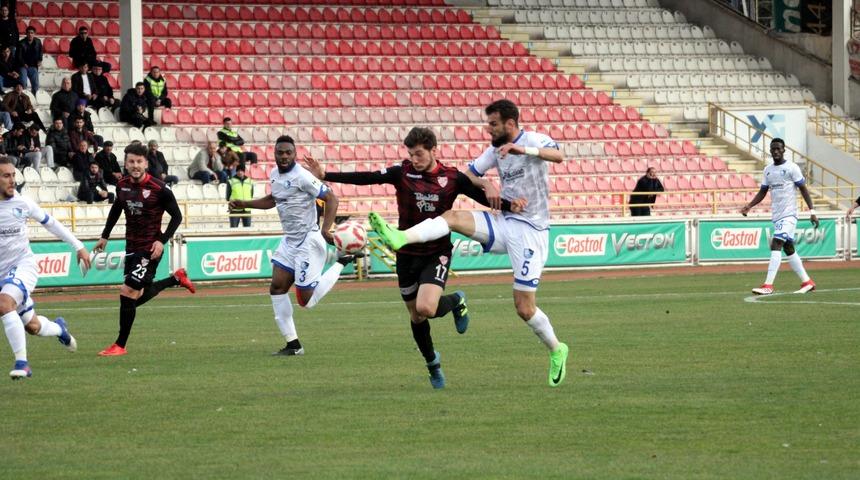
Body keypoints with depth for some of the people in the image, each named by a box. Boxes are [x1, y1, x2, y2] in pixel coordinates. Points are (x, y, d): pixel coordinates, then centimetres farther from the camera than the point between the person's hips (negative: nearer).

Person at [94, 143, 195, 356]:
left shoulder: (158, 189, -16)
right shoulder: (122, 185, 1)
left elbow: (176, 216, -8)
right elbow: (116, 209, 20)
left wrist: (162, 241, -17)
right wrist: (105, 236, 19)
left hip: (150, 248, -7)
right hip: (131, 247, 7)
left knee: (128, 292, -13)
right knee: (138, 297, 14)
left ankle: (120, 345, -2)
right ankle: (176, 278, 38)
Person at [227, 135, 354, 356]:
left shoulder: (302, 177, -19)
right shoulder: (274, 174, 7)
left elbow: (331, 198, -20)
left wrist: (325, 229, -30)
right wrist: (244, 204, 20)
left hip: (309, 241, -8)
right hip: (289, 241, 8)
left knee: (307, 300, -5)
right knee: (277, 288, 0)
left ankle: (341, 262, 15)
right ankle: (293, 344, 6)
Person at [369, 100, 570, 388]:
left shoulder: (533, 141, -12)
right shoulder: (495, 150, 9)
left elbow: (558, 156, -33)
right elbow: (468, 175, 16)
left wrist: (523, 149, -48)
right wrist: (486, 186, -5)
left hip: (530, 231, -6)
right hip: (503, 222, 6)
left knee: (524, 308, -5)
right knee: (452, 217, -17)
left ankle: (556, 350, 18)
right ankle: (399, 238, -37)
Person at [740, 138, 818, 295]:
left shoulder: (791, 168, -6)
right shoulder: (768, 170, 13)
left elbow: (803, 189, -5)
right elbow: (762, 192, 17)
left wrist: (812, 211, -11)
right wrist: (749, 205, 1)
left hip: (789, 214, -8)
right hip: (776, 215, 8)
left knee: (776, 245, -18)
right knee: (788, 249, 12)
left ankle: (768, 285, -23)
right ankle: (807, 282, 23)